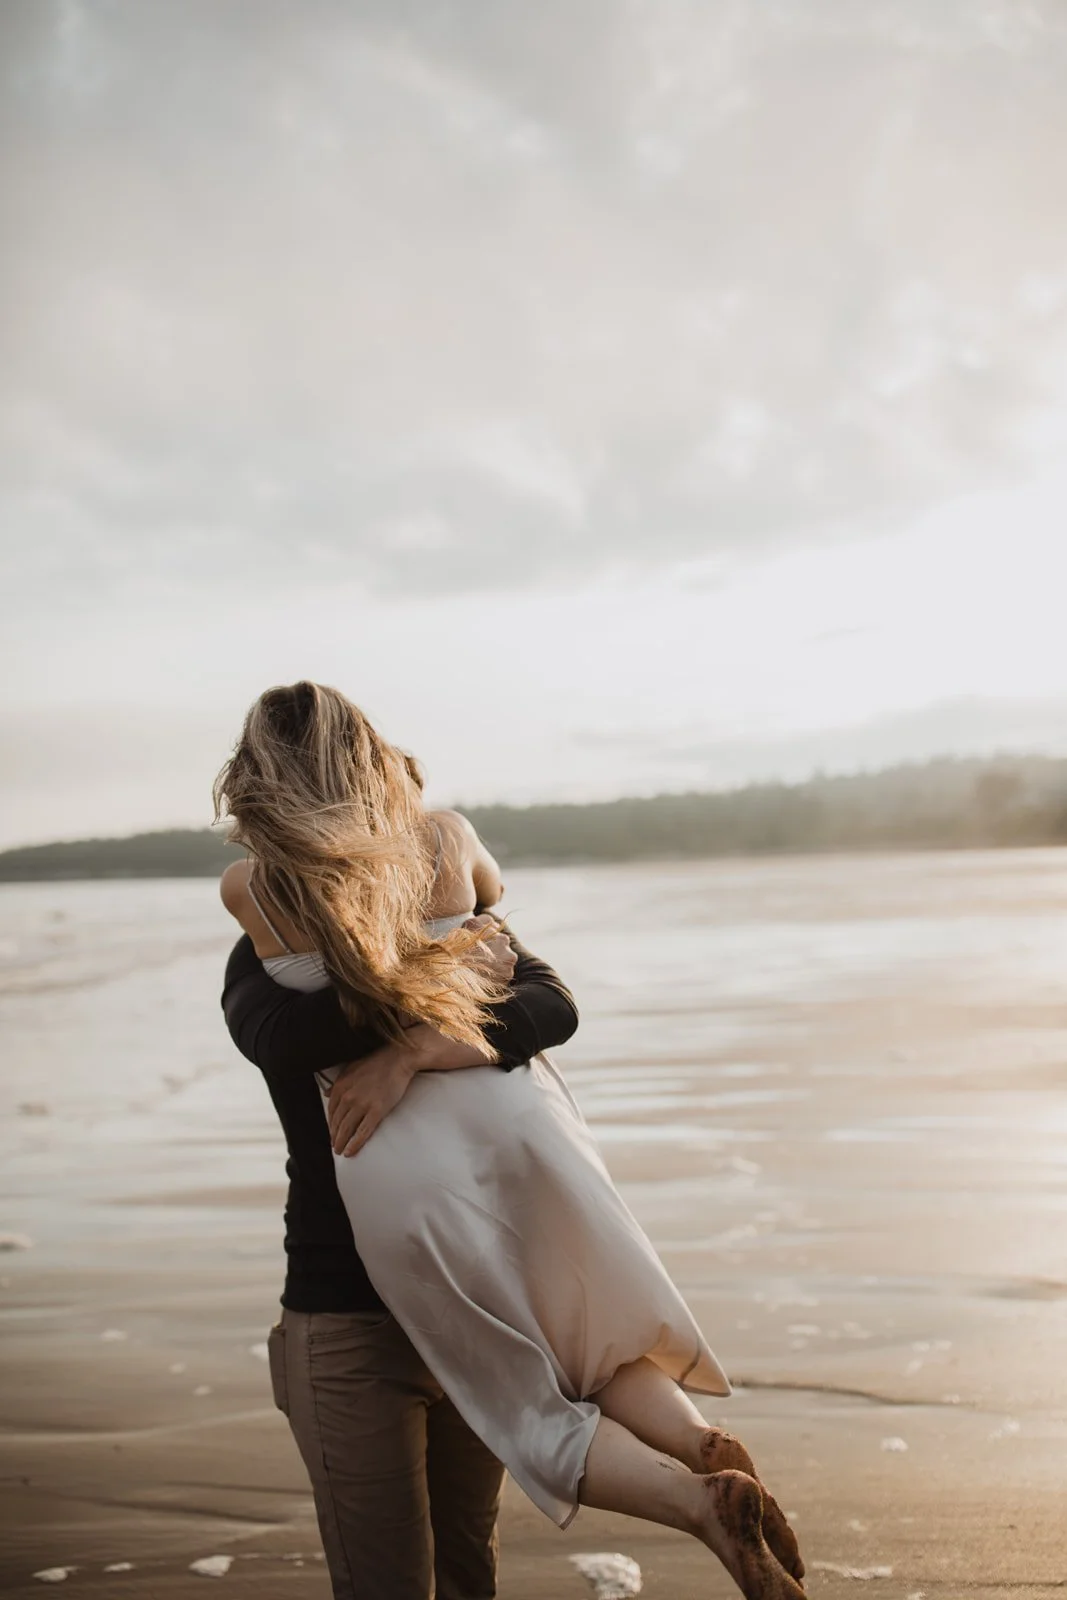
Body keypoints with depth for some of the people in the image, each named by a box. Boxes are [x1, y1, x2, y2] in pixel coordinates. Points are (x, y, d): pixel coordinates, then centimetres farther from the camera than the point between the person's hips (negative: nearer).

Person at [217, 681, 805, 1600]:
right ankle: (710, 1452, -12)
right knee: (605, 1361, 20)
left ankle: (703, 1503, -17)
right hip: (518, 1118, 2)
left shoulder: (250, 894, -1)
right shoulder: (446, 840, 3)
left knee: (535, 1421, 10)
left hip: (400, 1177, -2)